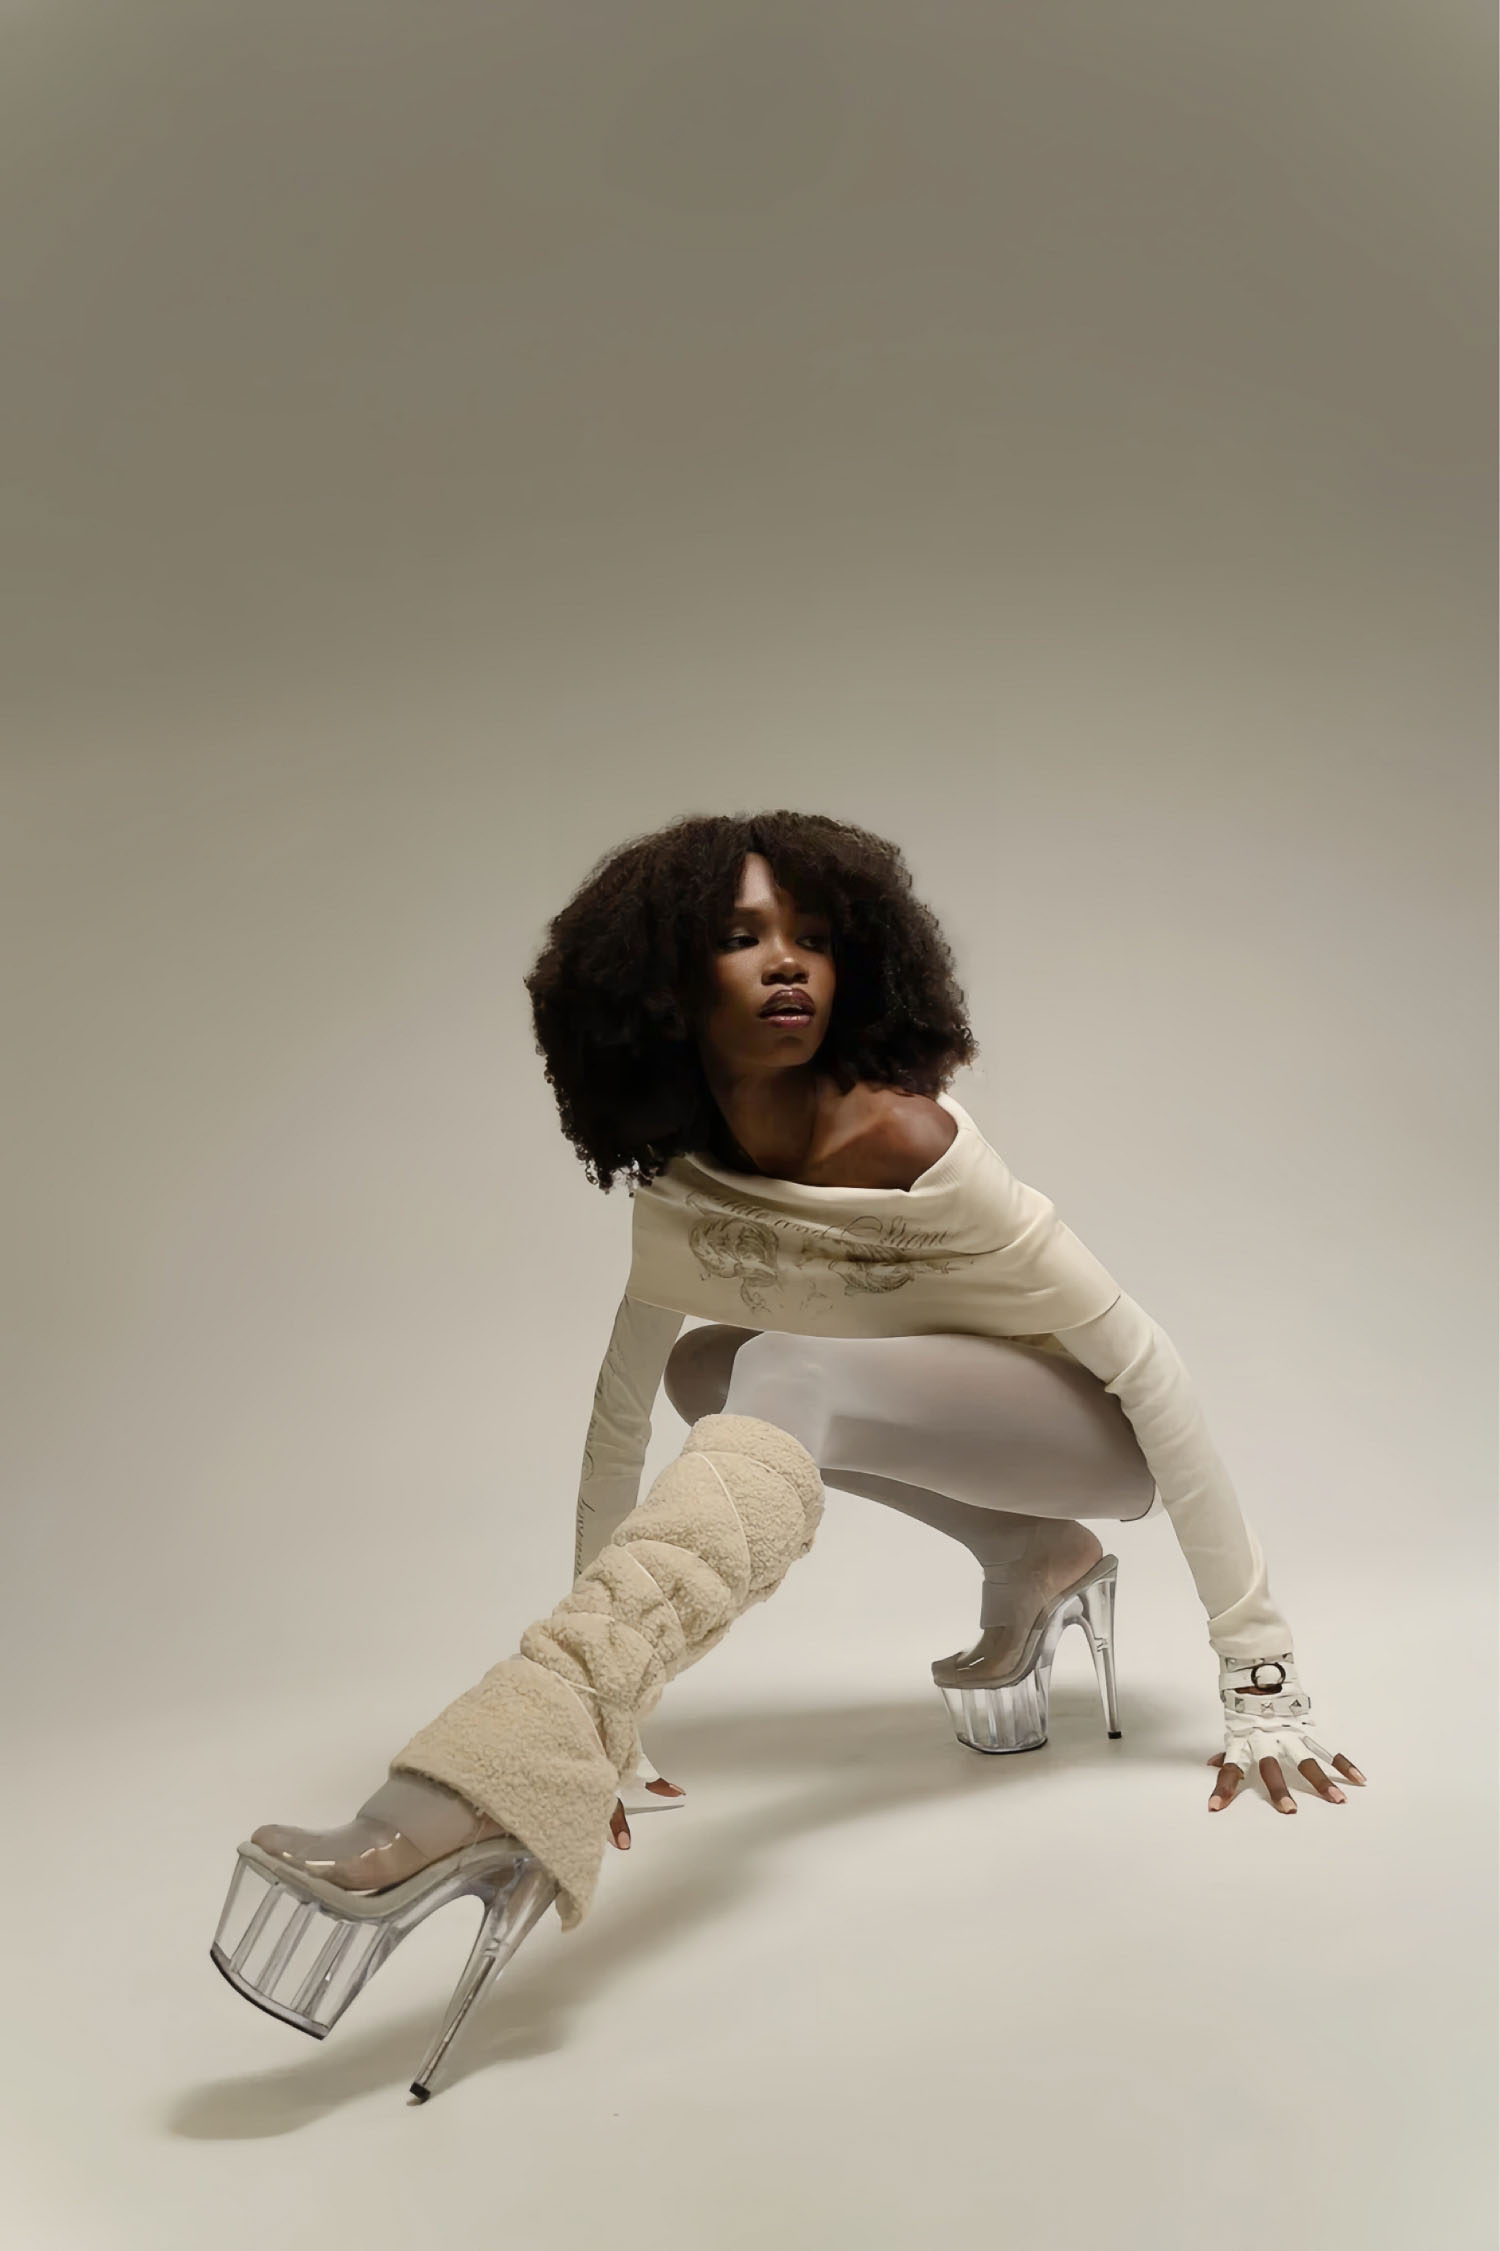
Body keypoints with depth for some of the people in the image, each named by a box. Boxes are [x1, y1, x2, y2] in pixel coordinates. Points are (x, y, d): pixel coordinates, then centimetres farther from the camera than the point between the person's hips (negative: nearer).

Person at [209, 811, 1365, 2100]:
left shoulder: (906, 1144, -26)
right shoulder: (679, 1184, -9)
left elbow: (1147, 1364, -25)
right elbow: (620, 1417, -6)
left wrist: (1260, 1676, -26)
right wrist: (600, 1711, -9)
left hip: (1102, 1430, -7)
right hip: (978, 1436, 7)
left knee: (782, 1376, -31)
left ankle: (491, 1807, -49)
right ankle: (1037, 1569, 2)